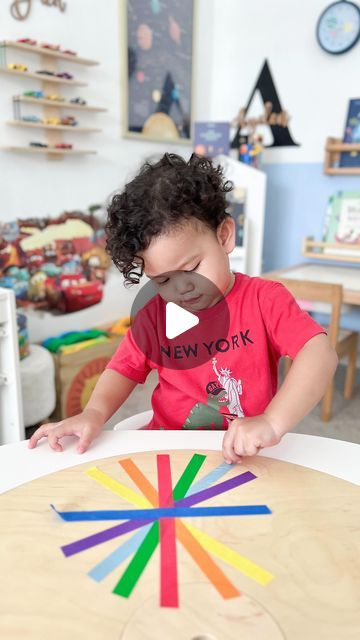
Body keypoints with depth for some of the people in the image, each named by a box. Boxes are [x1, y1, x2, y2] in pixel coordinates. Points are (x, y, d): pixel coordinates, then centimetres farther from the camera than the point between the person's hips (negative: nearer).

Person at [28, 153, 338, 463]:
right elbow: (125, 369, 8)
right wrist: (94, 413, -13)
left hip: (246, 455, -1)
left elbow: (321, 354, -20)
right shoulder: (154, 314, 2)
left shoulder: (265, 300, -9)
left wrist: (272, 423, -33)